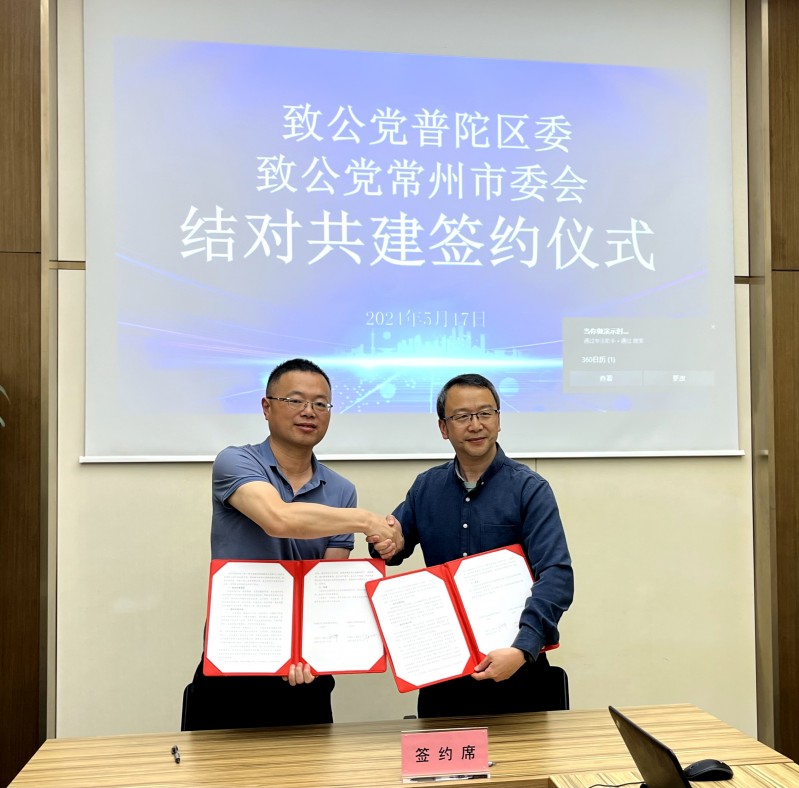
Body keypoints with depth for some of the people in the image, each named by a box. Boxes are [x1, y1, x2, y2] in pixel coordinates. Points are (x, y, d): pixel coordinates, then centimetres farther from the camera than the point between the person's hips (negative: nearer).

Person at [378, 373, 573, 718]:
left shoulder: (529, 489, -10)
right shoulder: (425, 487, 3)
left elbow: (556, 576, -19)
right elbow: (395, 543, 14)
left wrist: (522, 649, -32)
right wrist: (387, 543, -11)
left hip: (513, 664, -3)